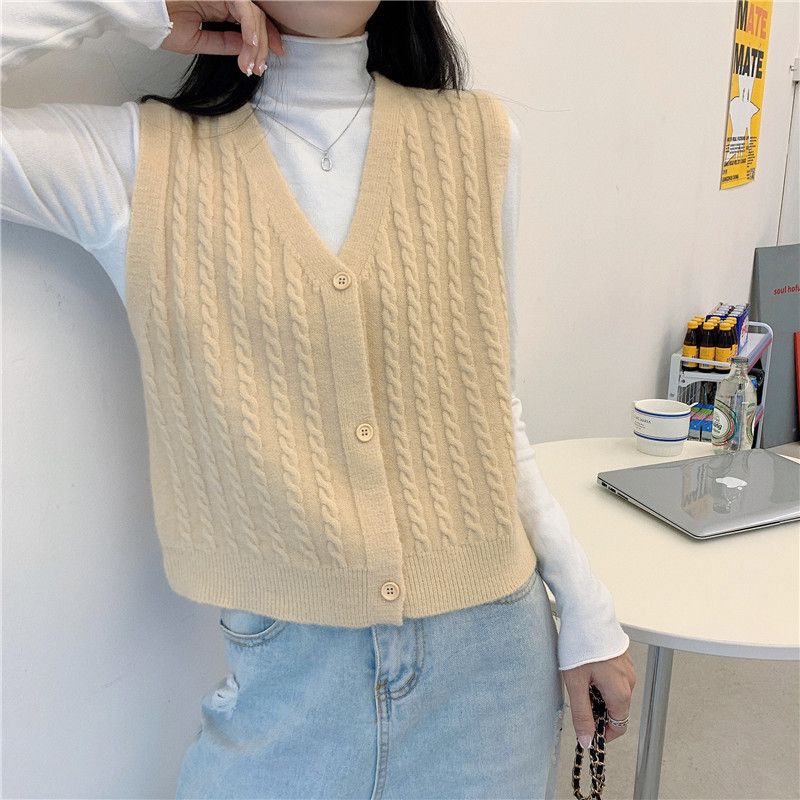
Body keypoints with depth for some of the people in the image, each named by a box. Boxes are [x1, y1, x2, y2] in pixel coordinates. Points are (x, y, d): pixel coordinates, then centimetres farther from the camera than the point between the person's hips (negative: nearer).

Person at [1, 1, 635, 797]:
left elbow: (487, 410, 5)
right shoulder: (140, 158, -5)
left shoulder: (477, 139, 1)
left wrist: (585, 610, 6)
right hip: (284, 674, -2)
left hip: (490, 653, 3)